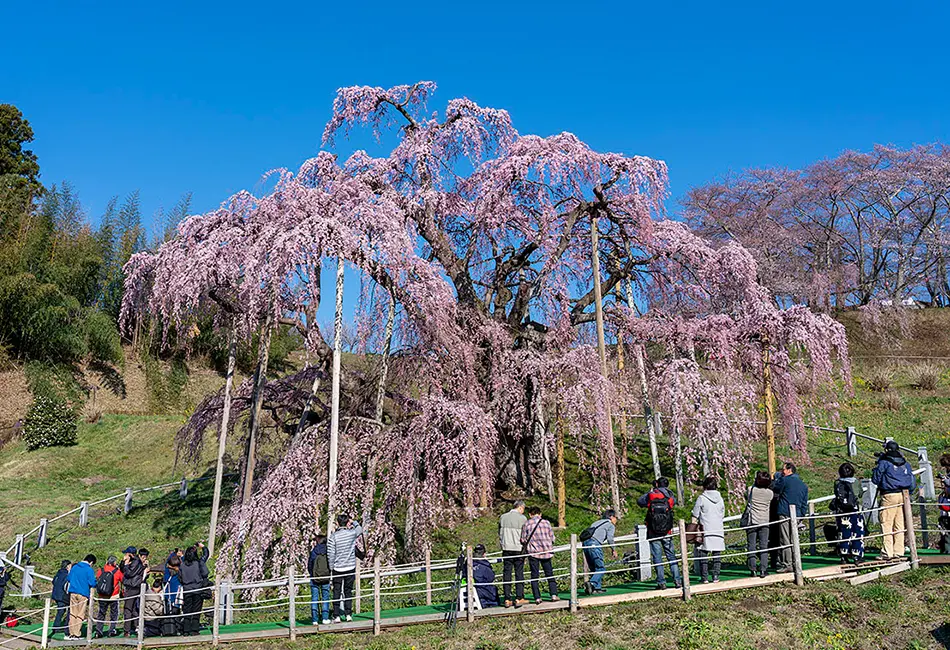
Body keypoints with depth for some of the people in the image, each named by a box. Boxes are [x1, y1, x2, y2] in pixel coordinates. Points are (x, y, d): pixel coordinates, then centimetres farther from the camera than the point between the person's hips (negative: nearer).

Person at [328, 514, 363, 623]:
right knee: (348, 591, 11)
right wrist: (353, 522, 28)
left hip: (337, 569, -1)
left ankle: (337, 616, 6)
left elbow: (330, 554, -9)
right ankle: (348, 614, 11)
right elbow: (360, 528, 18)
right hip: (350, 568, 1)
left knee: (337, 592, 6)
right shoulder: (352, 533, -6)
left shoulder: (333, 536, -10)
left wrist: (331, 568, 0)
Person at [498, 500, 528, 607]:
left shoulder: (503, 517, 8)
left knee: (506, 573, 5)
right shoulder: (522, 518, -5)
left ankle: (507, 599, 4)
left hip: (506, 549, 3)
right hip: (518, 549, -3)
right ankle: (519, 598, 0)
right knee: (519, 573, 3)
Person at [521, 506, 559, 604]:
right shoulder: (546, 522, 3)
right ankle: (554, 594, 4)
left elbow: (523, 540, 0)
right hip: (546, 552, 1)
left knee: (534, 575, 4)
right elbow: (552, 538, 5)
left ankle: (537, 598, 0)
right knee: (550, 574, 12)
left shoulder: (526, 524, -1)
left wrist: (526, 547, 20)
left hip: (533, 552, -1)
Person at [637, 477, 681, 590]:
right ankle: (677, 581, 7)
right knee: (671, 556, 10)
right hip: (667, 533, 2)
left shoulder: (650, 496, -7)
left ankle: (661, 582, 2)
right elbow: (674, 501, 20)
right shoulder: (669, 497, -1)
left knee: (657, 558, 3)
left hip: (653, 533, -2)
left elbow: (639, 501, 8)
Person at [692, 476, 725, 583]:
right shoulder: (720, 499, 8)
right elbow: (722, 515, 16)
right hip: (719, 529, 4)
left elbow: (695, 517, -5)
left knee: (703, 555, 3)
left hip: (705, 530, -4)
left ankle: (704, 577, 3)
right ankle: (715, 576, 7)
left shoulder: (701, 498, -5)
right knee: (717, 555, 8)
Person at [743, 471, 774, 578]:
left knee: (752, 546, 3)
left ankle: (753, 569, 0)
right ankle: (763, 570, -1)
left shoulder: (751, 489, -6)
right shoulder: (770, 493, -2)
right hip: (765, 521, 1)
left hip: (752, 521, -1)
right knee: (764, 547, 4)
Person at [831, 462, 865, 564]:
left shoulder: (837, 483, -2)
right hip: (856, 511, -1)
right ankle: (857, 556, 8)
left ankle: (844, 557, 8)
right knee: (857, 534, 8)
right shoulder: (856, 482, -4)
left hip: (841, 512, 1)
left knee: (843, 534, 7)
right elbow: (860, 494, 10)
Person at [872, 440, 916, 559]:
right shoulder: (905, 463, 12)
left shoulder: (884, 463, -6)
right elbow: (912, 482, 14)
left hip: (889, 496, -6)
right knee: (899, 525, 11)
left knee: (886, 524, -3)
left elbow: (875, 480, -1)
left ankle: (888, 553, -5)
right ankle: (898, 552, 13)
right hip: (903, 495, 6)